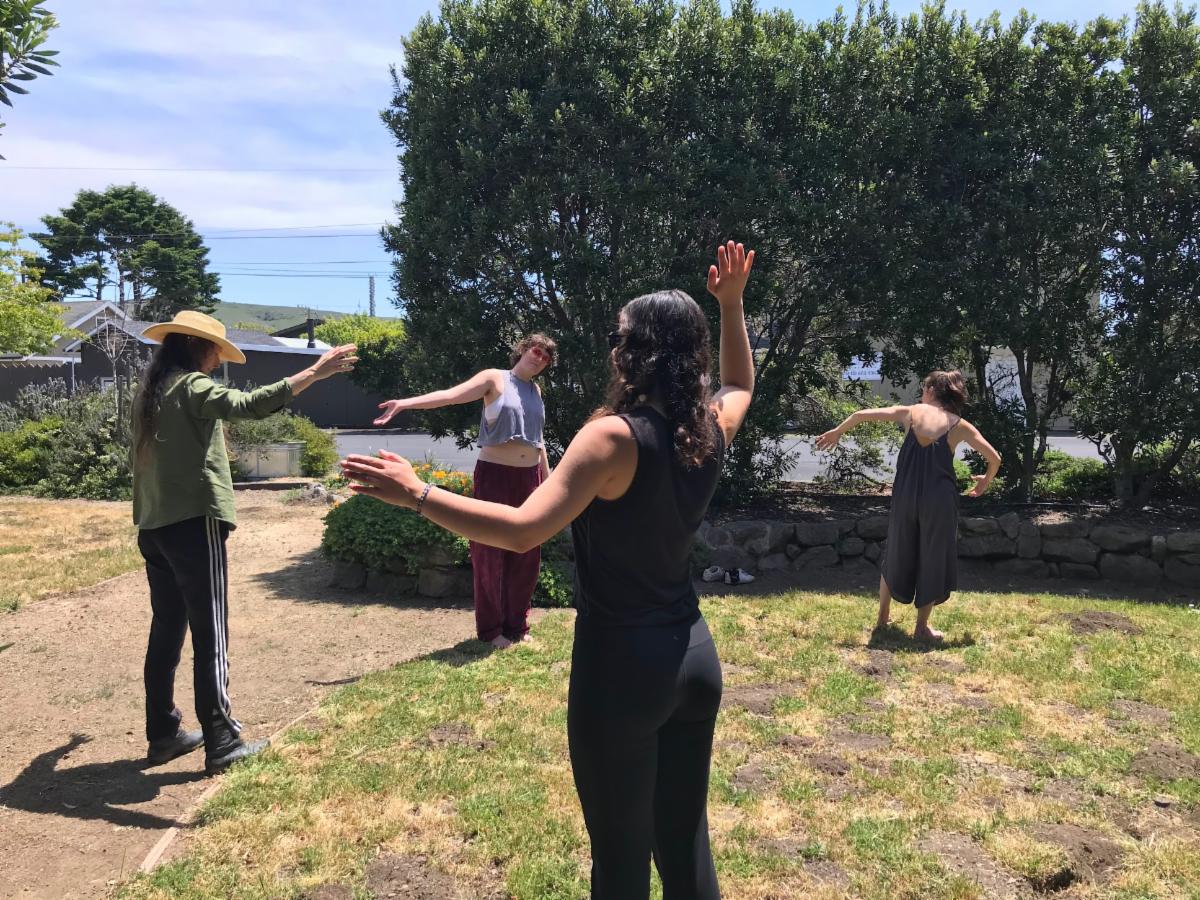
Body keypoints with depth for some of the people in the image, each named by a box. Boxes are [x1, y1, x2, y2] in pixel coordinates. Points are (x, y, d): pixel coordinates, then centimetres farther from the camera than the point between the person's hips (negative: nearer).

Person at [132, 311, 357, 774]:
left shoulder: (147, 392, 13)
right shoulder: (191, 386, -11)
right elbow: (249, 404, -28)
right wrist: (313, 373, -31)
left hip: (154, 526, 9)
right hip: (193, 522, -8)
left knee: (166, 631, 15)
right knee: (209, 634, -3)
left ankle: (163, 734, 23)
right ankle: (221, 743, 2)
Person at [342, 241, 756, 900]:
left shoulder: (615, 435, -19)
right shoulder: (710, 427, 2)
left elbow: (522, 529, -25)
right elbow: (741, 382, 26)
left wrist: (416, 494, -19)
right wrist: (731, 305, 26)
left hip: (623, 661, -6)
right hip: (694, 654, 7)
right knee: (686, 841, 20)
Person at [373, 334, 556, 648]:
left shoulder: (536, 390, 14)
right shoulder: (495, 379, -3)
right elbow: (449, 395, -17)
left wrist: (548, 479, 21)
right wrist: (405, 403, -32)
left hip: (529, 477, 6)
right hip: (495, 475, -6)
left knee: (526, 554, 8)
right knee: (490, 553, 1)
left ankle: (517, 625, 21)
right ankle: (490, 629, 12)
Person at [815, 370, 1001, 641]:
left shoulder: (909, 412, 8)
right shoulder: (960, 425, 7)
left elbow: (862, 414, 6)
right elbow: (994, 458, 4)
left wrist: (837, 432, 21)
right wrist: (986, 481, 24)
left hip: (905, 495, 1)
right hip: (940, 499, -1)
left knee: (897, 553, 20)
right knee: (934, 559, 13)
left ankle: (883, 617, 29)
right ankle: (922, 627, 18)